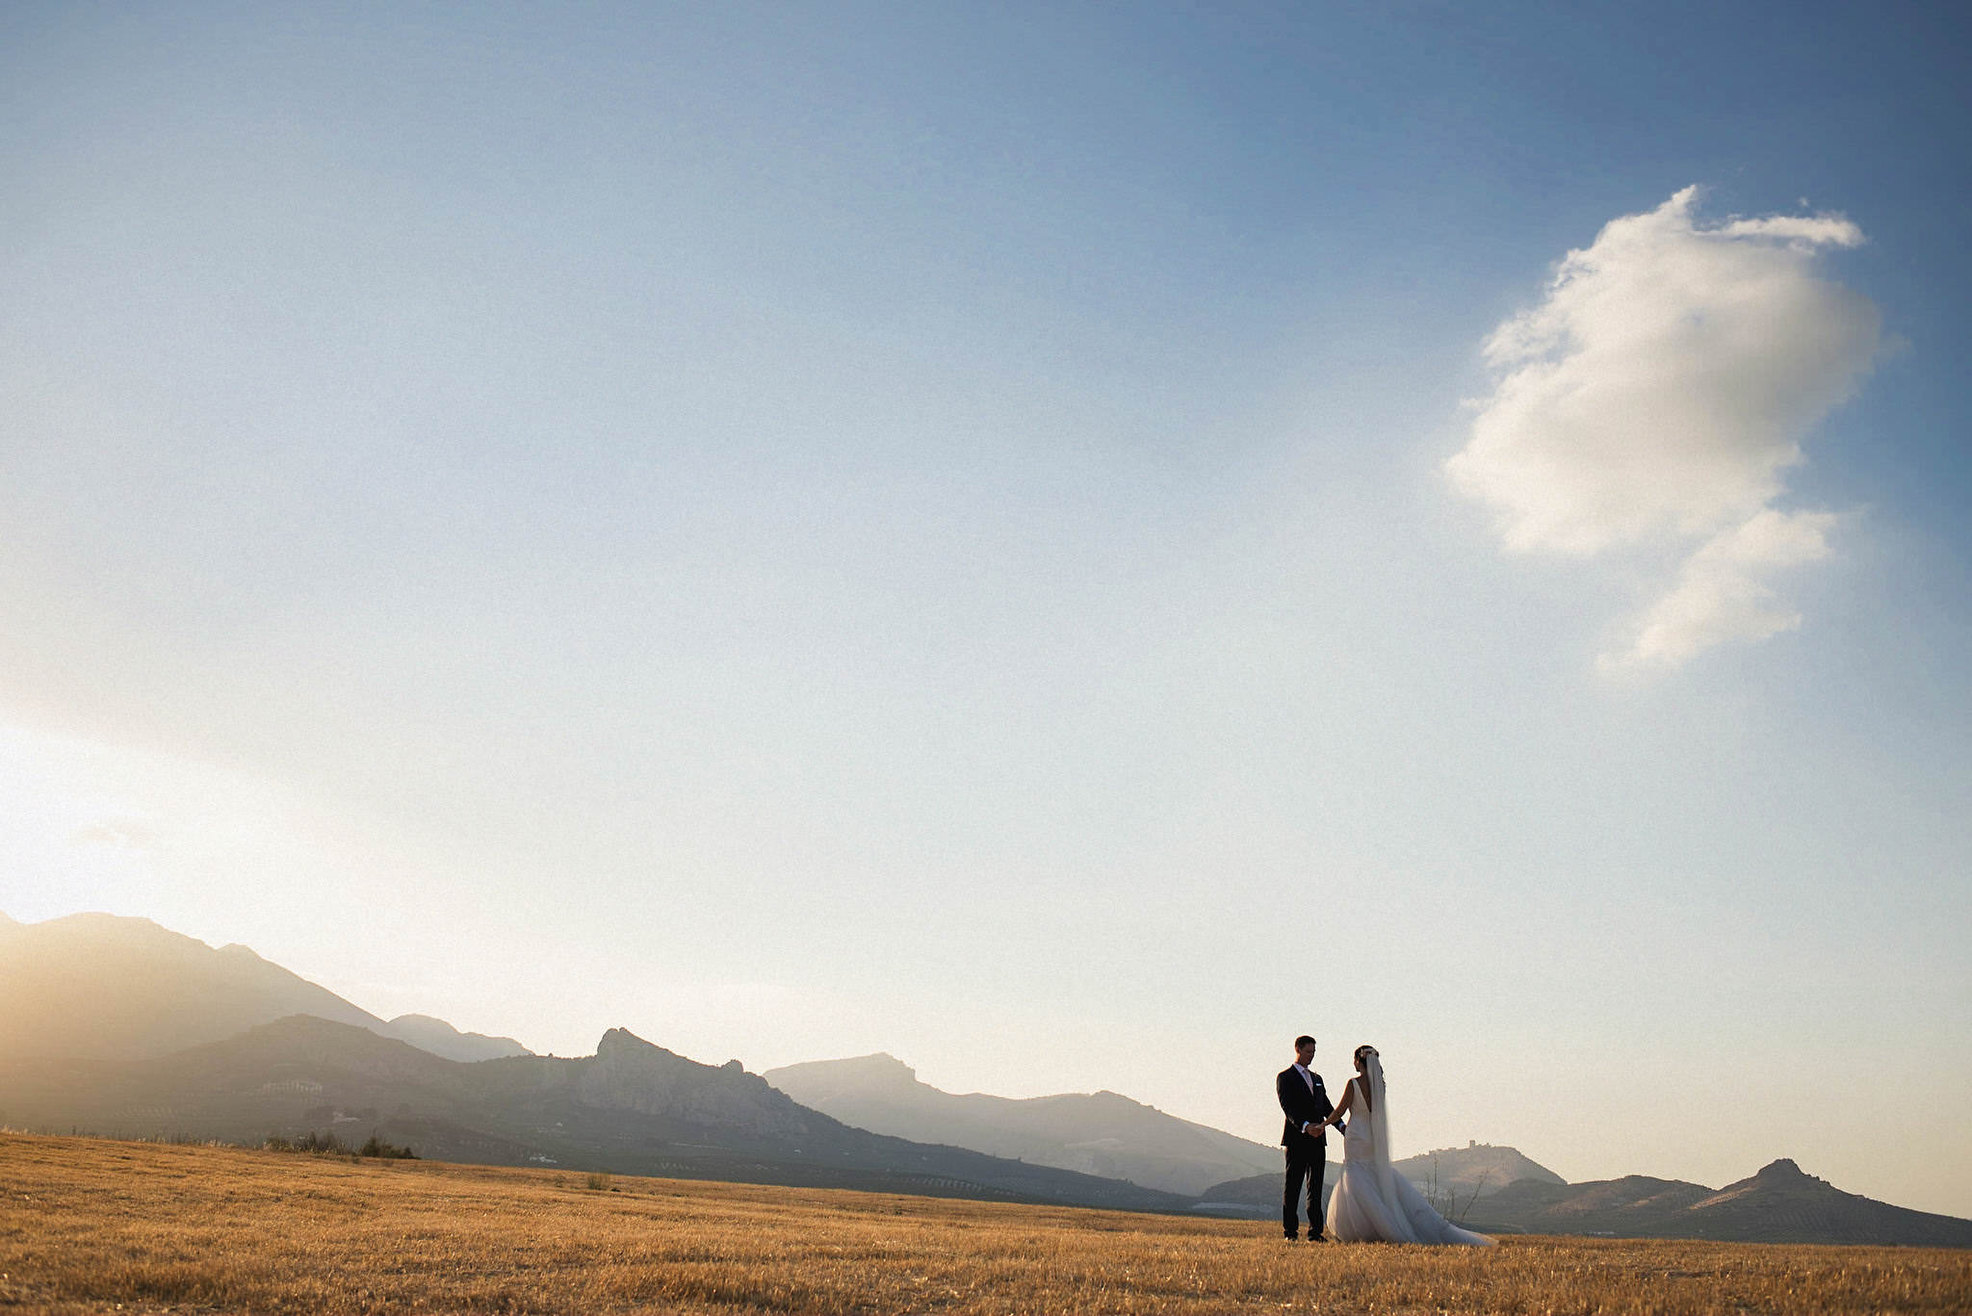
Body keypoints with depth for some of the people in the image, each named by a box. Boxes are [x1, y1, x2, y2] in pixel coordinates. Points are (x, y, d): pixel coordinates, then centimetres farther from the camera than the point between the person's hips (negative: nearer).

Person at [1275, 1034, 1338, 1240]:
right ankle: (1291, 1231, 3)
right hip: (1297, 1138, -6)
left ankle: (1315, 1232, 9)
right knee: (1292, 1186, -1)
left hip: (1317, 1139, 6)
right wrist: (1305, 1126, -28)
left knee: (1316, 1187, 6)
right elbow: (1288, 1107, -14)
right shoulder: (1285, 1077, -2)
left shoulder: (1316, 1078, 20)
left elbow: (1326, 1106, 18)